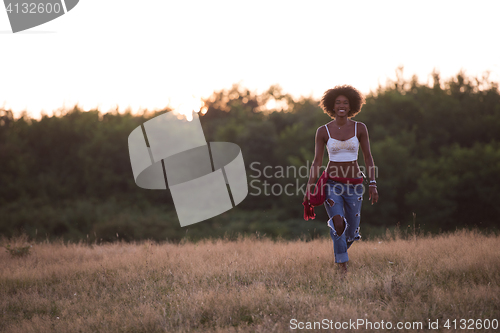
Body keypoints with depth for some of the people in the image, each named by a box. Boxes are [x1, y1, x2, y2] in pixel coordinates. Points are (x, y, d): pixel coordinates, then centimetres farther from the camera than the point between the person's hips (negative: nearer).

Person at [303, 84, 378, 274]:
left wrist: (373, 184, -7)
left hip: (354, 184, 2)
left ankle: (342, 249, 42)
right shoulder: (323, 131, -1)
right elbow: (317, 162, 1)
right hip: (332, 183, -1)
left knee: (351, 232, 5)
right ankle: (343, 266, -8)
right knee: (338, 224, -24)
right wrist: (309, 189, -5)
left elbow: (368, 158, 2)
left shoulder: (359, 128, 1)